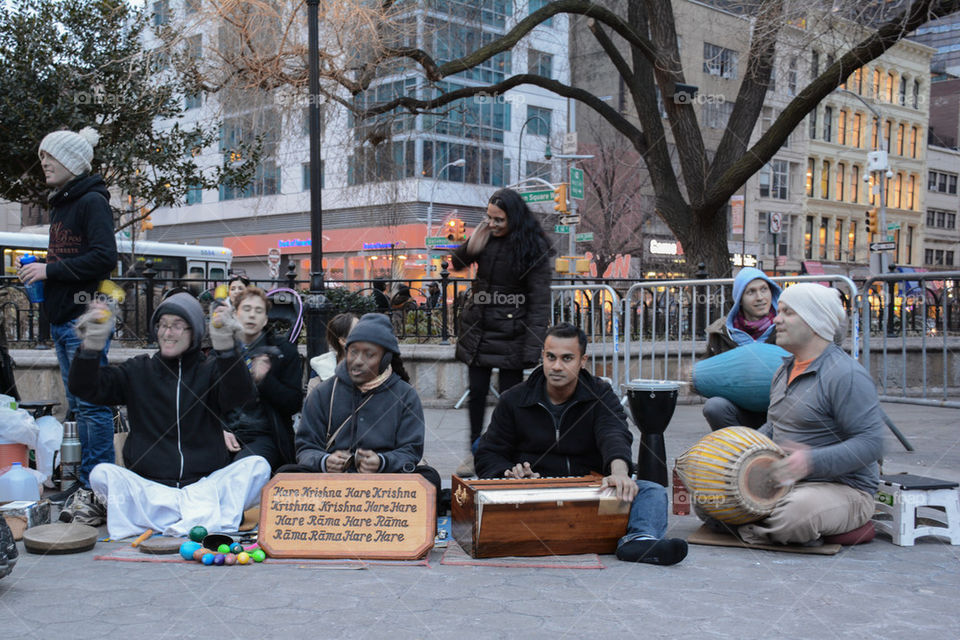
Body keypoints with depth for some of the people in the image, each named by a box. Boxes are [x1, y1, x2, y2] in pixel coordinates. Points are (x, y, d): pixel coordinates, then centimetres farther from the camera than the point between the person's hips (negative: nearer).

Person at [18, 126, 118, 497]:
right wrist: (40, 275, 8)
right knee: (77, 404, 12)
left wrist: (51, 270, -15)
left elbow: (105, 258, -18)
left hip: (85, 318, -9)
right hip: (60, 320, 9)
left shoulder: (92, 201, -8)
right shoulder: (60, 205, 20)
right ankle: (85, 480, 19)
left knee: (92, 403, -6)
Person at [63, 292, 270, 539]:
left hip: (205, 483, -1)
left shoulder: (210, 370, 7)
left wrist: (225, 347, -32)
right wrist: (91, 346, -18)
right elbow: (85, 389, 2)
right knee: (102, 473, -26)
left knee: (257, 465, -24)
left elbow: (241, 396, -14)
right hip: (148, 487, 1)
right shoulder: (138, 371, 13)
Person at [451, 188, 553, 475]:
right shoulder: (486, 236, 2)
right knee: (476, 391, 8)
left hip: (510, 332, -5)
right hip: (478, 327, 5)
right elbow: (457, 263, 15)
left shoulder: (533, 247, -12)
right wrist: (471, 247, -9)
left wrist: (531, 349, -20)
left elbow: (539, 301, -14)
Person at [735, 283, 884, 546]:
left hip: (843, 489, -8)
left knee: (794, 513, -37)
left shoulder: (846, 374, -17)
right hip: (784, 483, 8)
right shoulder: (785, 370, 14)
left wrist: (812, 461, -33)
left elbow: (871, 443, -23)